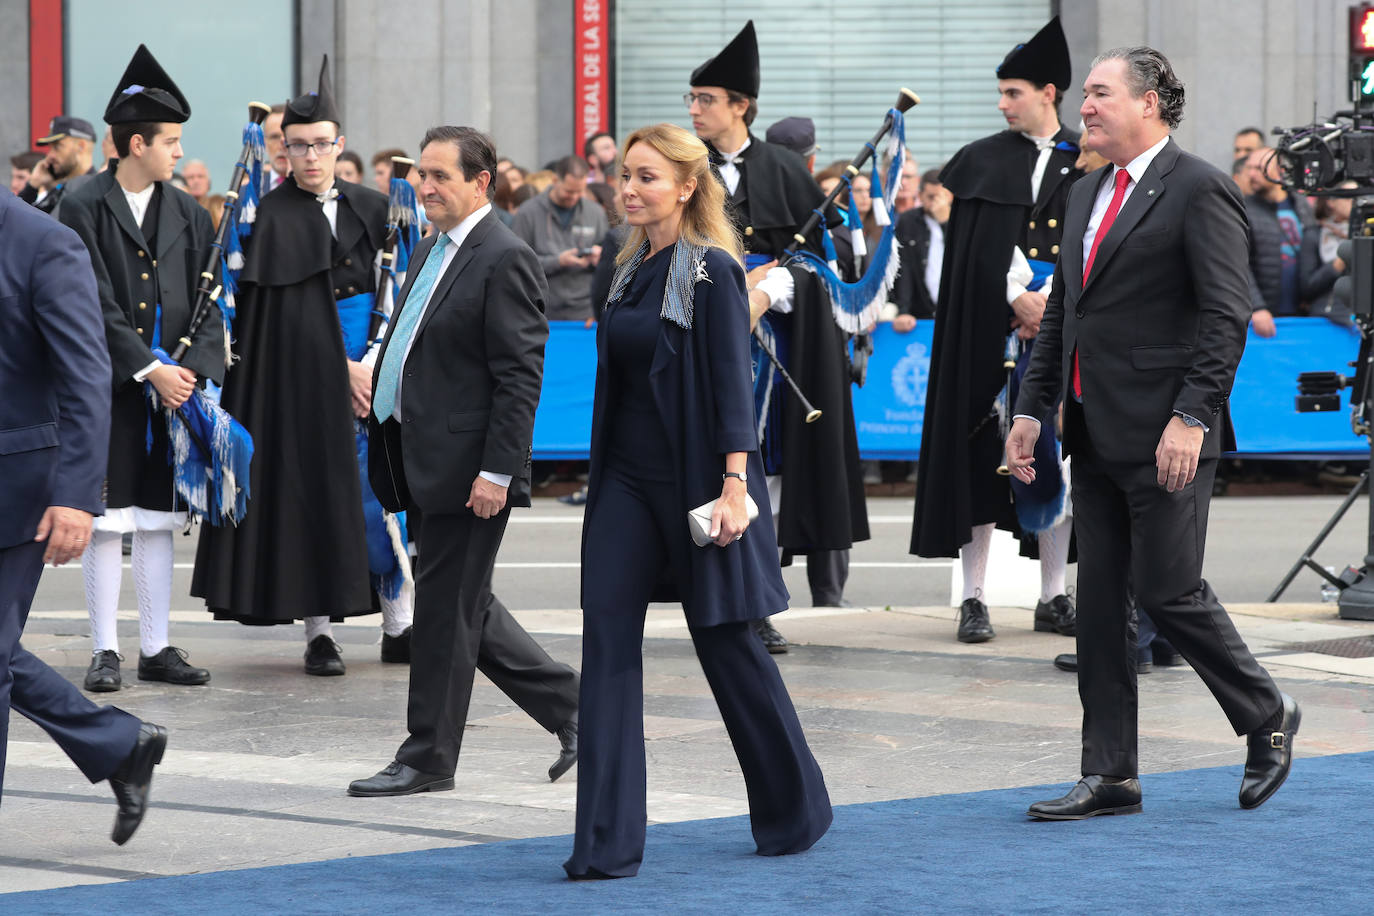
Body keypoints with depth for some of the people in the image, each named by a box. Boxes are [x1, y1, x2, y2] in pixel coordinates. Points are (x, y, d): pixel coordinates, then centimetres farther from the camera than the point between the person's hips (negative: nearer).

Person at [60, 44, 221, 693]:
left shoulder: (188, 216, 9)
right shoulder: (84, 210, -6)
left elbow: (208, 303, 7)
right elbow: (97, 306, -11)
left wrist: (194, 368, -10)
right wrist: (150, 369, -16)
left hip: (171, 386, 4)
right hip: (106, 387, -4)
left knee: (158, 522, 8)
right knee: (104, 523, -1)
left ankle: (157, 649, 13)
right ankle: (105, 652, 5)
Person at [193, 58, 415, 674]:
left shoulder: (372, 209, 10)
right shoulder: (273, 218, -1)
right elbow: (287, 314, -7)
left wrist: (374, 364, -8)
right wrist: (343, 369, -13)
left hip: (374, 367, 3)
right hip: (304, 373, -3)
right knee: (313, 492, -3)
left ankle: (399, 626, 6)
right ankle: (319, 632, 1)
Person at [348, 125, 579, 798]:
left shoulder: (505, 260, -13)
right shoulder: (430, 251, 16)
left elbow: (520, 377, -17)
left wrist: (497, 471, -21)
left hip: (468, 467, -10)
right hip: (425, 460, 10)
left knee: (447, 608, -2)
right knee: (464, 608, 14)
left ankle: (428, 759, 7)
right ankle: (571, 707, 23)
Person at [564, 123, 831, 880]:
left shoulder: (713, 272, -11)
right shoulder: (631, 269, 10)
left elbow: (732, 383, -15)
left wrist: (734, 486, -21)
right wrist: (599, 472, 18)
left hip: (694, 477, -7)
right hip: (627, 475, 7)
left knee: (727, 642, 5)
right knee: (608, 638, -5)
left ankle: (795, 808, 27)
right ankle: (608, 842, -7)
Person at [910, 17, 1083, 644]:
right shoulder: (981, 161, 6)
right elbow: (981, 248, -3)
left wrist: (1053, 301, -12)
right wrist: (1019, 298, -16)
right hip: (990, 329, -1)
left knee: (1056, 458, 3)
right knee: (982, 453, -3)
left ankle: (1053, 597, 10)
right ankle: (973, 599, -1)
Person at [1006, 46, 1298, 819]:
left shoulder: (1199, 191, -9)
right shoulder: (1087, 197, 16)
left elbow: (1228, 314, -15)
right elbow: (1061, 313, 21)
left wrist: (1192, 416, -21)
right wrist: (1032, 408, 13)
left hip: (1164, 436, -8)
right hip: (1097, 435, 8)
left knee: (1168, 589, -6)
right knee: (1100, 602, 7)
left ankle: (1268, 718, 17)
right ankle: (1110, 777, 12)